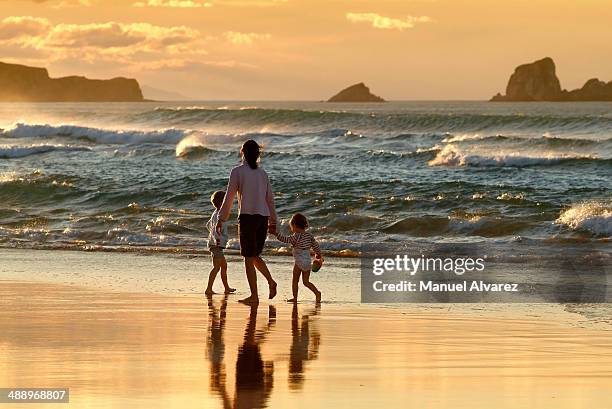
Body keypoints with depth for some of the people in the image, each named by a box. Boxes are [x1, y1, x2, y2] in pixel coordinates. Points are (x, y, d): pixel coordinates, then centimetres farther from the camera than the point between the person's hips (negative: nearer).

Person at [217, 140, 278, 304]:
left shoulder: (237, 172, -3)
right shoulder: (262, 173, 12)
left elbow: (229, 197, -3)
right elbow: (270, 199, 15)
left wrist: (222, 219, 3)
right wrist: (272, 221, 23)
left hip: (247, 217, -5)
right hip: (263, 217, 5)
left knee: (249, 258, 0)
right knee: (255, 255, 18)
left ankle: (254, 295, -2)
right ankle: (271, 282, -2)